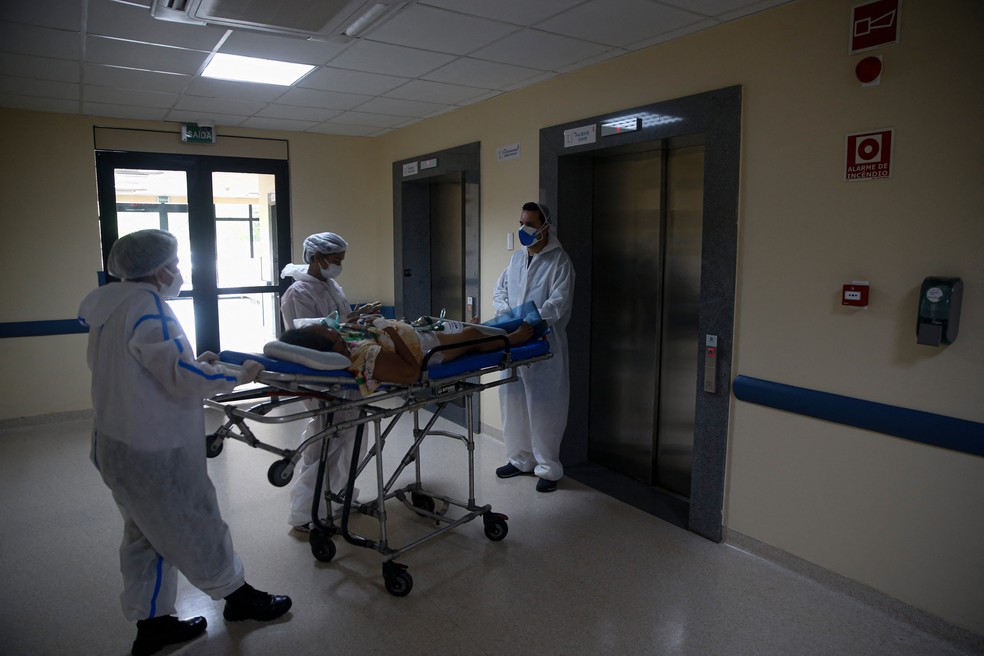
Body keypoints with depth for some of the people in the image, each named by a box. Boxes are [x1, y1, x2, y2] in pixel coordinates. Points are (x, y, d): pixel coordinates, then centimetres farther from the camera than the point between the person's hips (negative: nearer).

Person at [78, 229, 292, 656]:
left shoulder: (112, 301, 7)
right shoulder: (147, 306, -22)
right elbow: (184, 380, -26)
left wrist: (191, 363, 12)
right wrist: (239, 376, -14)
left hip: (119, 442, 9)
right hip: (154, 452, -9)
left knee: (146, 534, 19)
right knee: (194, 527, 8)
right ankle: (237, 597, 27)